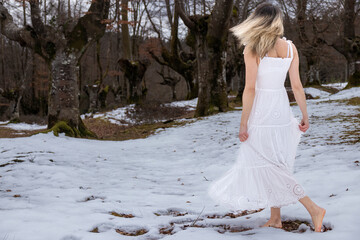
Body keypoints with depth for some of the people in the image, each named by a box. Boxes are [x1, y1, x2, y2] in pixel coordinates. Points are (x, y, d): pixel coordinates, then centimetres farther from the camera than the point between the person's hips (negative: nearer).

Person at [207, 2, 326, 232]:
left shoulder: (252, 49, -11)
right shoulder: (290, 47, 2)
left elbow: (250, 88, -14)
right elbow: (297, 85, 1)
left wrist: (243, 123, -9)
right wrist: (305, 116, 10)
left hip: (261, 113, -6)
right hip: (282, 110, 6)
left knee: (267, 167, 3)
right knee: (276, 166, 16)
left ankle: (313, 208, 0)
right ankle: (275, 218, 22)